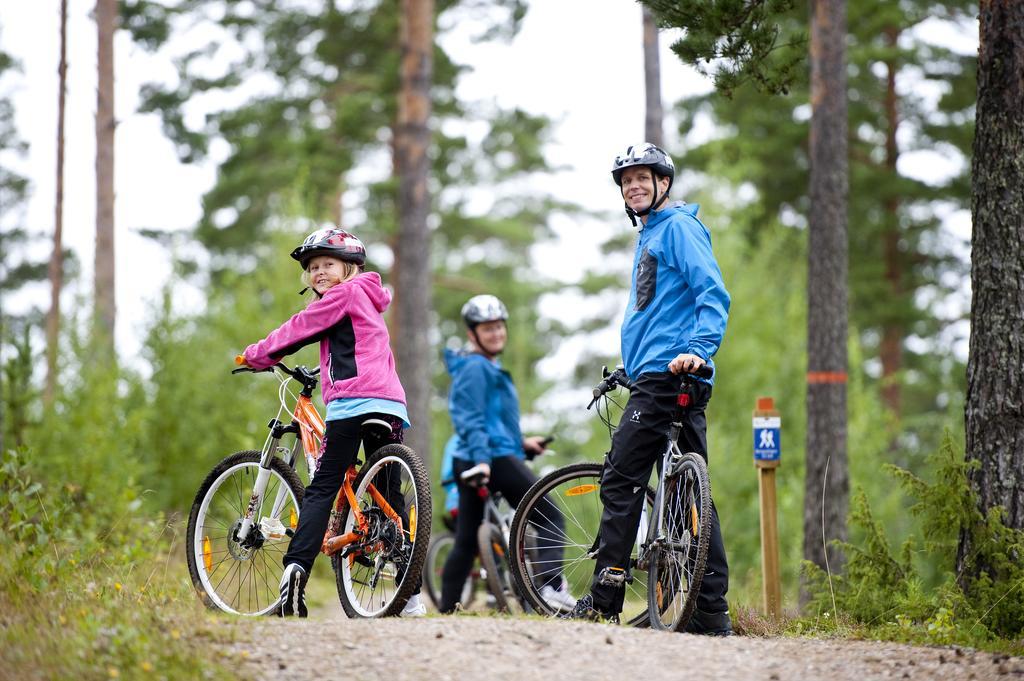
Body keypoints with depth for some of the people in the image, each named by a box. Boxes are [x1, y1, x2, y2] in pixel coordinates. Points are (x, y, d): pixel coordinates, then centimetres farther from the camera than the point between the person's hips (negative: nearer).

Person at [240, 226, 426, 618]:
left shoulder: (346, 294, 3)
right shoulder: (366, 300, 30)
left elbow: (298, 330, 4)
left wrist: (256, 355, 15)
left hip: (353, 402, -8)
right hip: (390, 403, 8)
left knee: (322, 489, -9)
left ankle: (295, 571, -24)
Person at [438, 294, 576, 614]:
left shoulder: (490, 368, 24)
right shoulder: (474, 367, -9)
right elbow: (471, 420, -18)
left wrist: (521, 442, 26)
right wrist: (482, 458, -26)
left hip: (472, 463, 10)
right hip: (495, 458, -10)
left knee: (465, 542, 8)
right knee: (551, 517, -9)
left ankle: (447, 611, 7)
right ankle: (552, 586, -23)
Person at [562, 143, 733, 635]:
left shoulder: (679, 226, -5)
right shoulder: (650, 236, 26)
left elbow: (714, 294, -16)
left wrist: (697, 348, -28)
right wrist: (631, 370, 35)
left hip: (668, 374, -10)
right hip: (667, 382, 10)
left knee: (620, 482, -11)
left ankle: (604, 600, -11)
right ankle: (712, 610, 4)